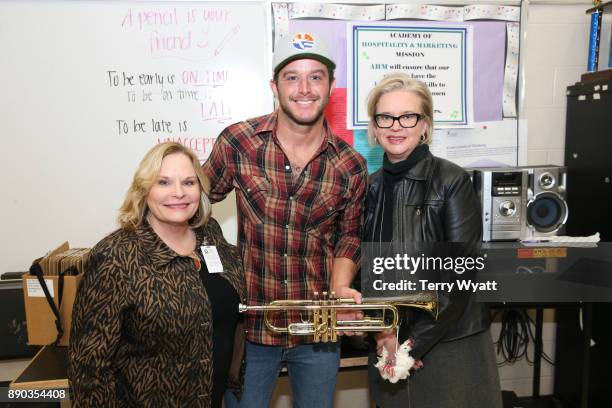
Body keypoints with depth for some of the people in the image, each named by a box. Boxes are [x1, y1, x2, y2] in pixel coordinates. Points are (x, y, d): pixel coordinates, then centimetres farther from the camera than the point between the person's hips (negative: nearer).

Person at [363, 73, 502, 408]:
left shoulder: (452, 182, -11)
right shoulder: (371, 188, 2)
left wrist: (416, 344, -15)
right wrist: (384, 333, -8)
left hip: (450, 345, -4)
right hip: (389, 345, 4)